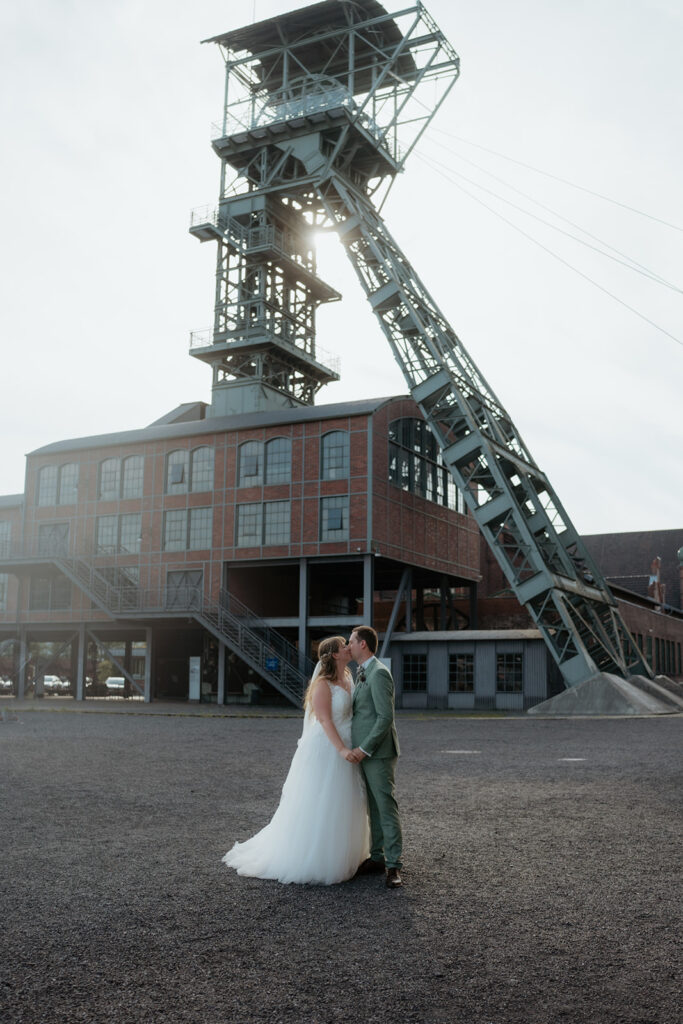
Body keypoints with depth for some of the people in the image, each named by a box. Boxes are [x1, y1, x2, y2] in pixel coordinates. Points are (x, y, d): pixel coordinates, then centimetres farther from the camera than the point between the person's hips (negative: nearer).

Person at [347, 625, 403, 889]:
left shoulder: (379, 673, -16)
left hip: (378, 753, -10)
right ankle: (377, 857, 21)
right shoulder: (363, 674, 15)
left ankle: (394, 866, -1)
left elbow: (386, 717, -21)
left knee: (386, 807, -5)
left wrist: (364, 748, -20)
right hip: (365, 752, 10)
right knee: (374, 807, 14)